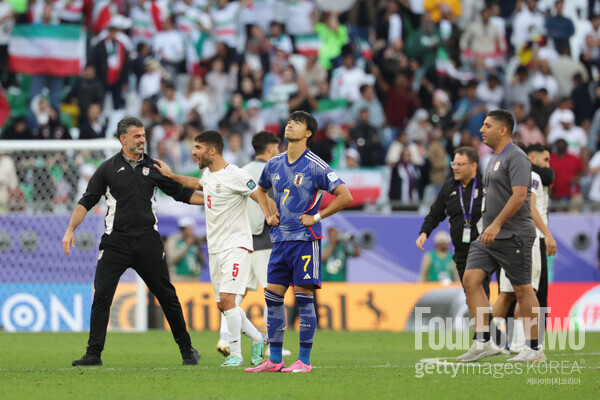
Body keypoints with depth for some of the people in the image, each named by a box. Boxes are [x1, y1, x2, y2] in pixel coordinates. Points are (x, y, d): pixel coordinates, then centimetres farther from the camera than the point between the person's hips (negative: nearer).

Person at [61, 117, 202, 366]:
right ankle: (94, 354, -5)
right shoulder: (108, 168, 3)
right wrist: (70, 230, -5)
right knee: (101, 295, -11)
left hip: (147, 241, 1)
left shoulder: (153, 168, 8)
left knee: (167, 296, 3)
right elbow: (87, 201, 5)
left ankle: (187, 350, 15)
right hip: (116, 241, -1)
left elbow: (181, 193, 16)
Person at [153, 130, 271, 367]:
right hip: (215, 248, 8)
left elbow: (260, 197, -15)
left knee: (227, 299, -17)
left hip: (236, 246, -8)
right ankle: (257, 339, 24)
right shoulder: (208, 173, 11)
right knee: (222, 304, 8)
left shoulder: (234, 175, -14)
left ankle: (235, 354, -10)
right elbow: (197, 185, 35)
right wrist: (171, 175, 33)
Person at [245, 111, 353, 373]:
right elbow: (261, 190, 31)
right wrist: (268, 214, 14)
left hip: (305, 238, -6)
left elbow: (345, 196, -10)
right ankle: (274, 360, 10)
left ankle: (304, 361, -2)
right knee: (273, 297, 4)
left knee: (303, 298, -6)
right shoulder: (274, 164, 10)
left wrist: (317, 217, -10)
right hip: (280, 240, 6)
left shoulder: (315, 166, -8)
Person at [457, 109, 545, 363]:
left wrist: (496, 224, -26)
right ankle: (482, 342, -5)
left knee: (522, 290, -3)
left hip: (513, 236, -9)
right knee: (471, 279, -4)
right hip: (490, 236, 9)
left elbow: (519, 195, -22)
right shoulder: (494, 159, 18)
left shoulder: (516, 158, -12)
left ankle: (534, 349, 5)